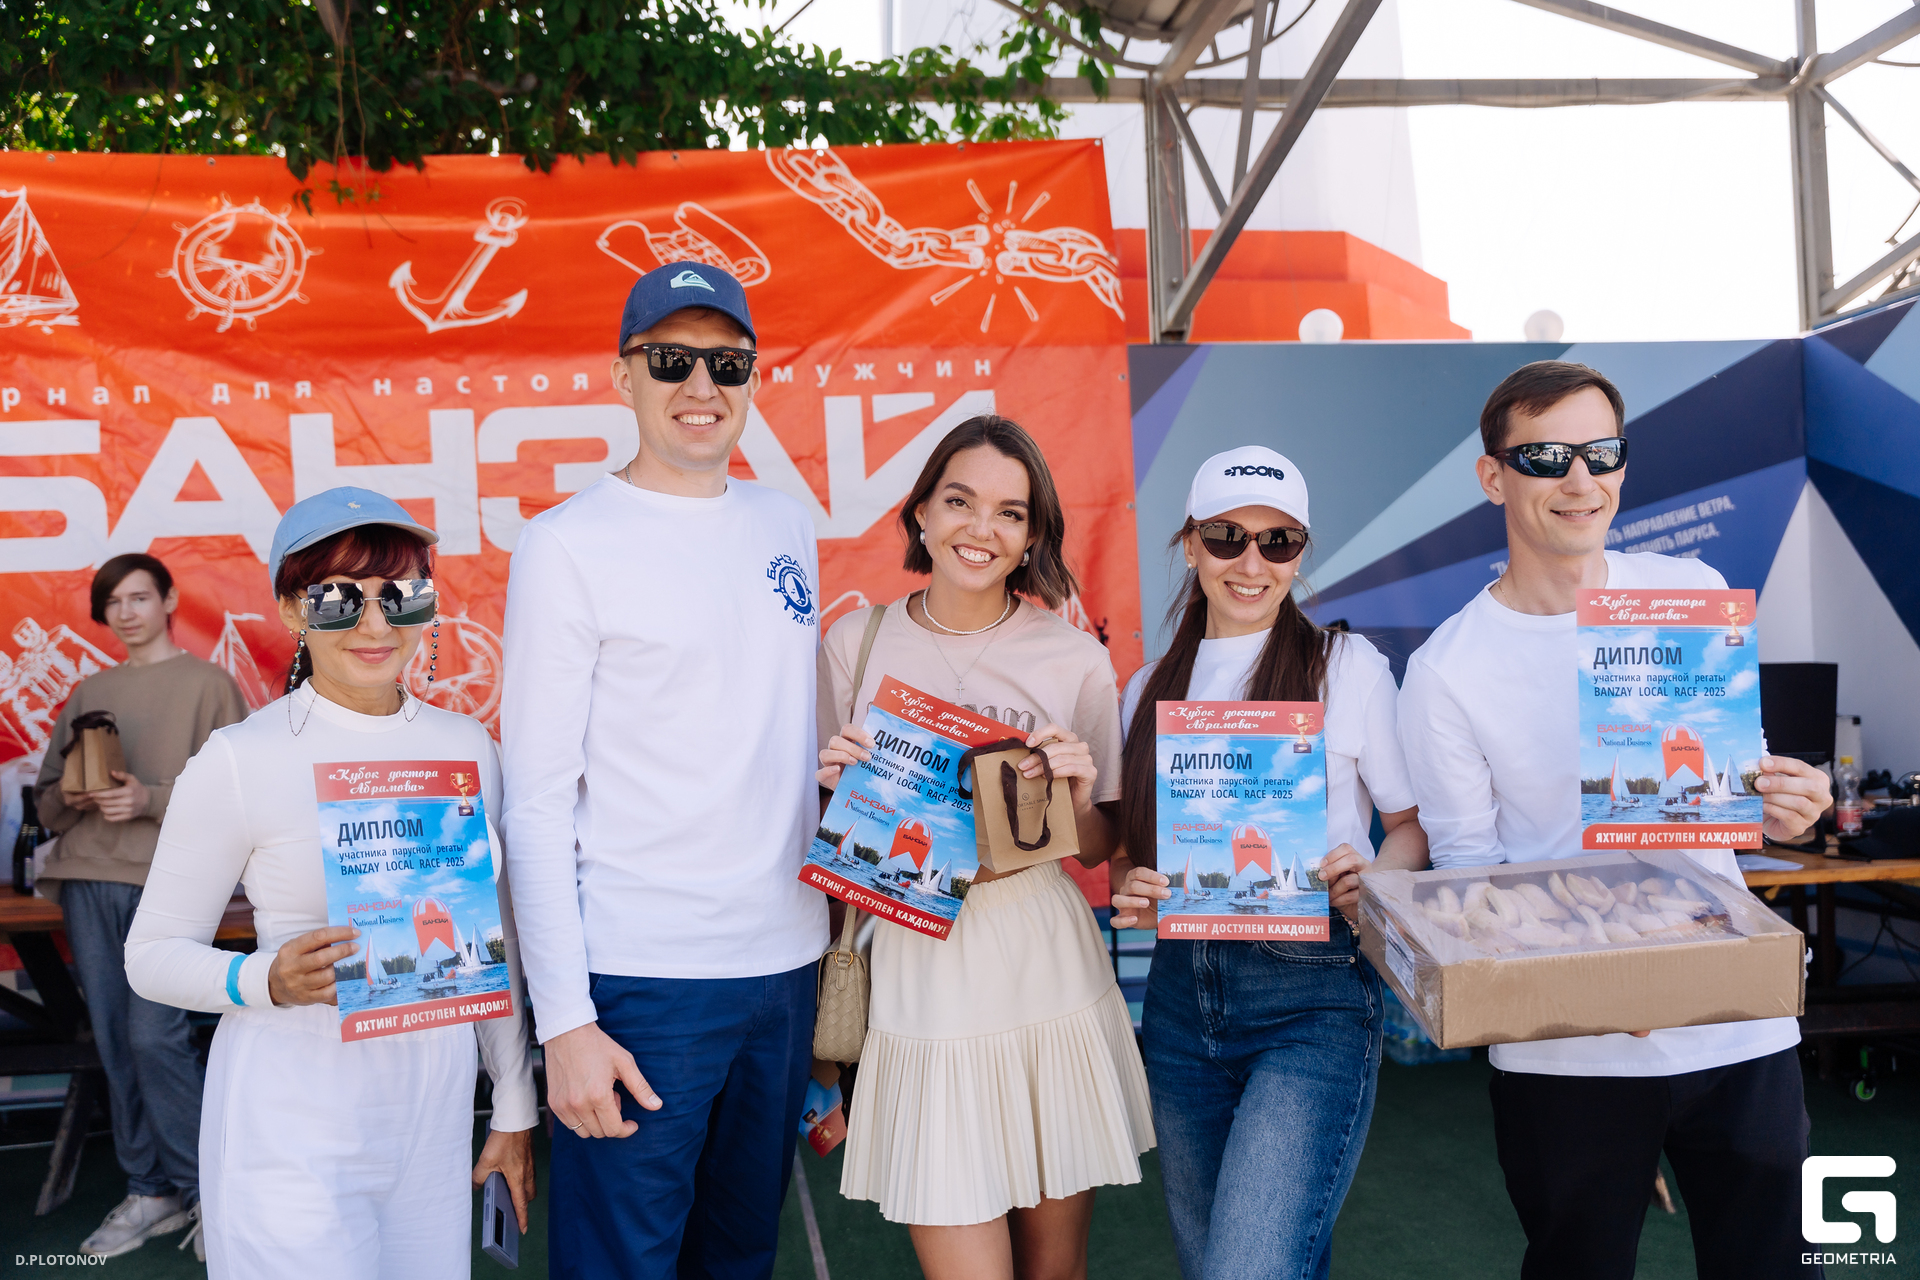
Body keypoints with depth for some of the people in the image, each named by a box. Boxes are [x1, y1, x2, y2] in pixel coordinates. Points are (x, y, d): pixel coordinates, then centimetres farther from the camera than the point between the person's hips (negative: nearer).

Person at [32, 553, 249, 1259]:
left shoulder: (208, 683, 4)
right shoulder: (88, 692, 20)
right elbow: (46, 798, 20)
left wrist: (149, 799, -15)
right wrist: (73, 797, -3)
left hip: (166, 880, -5)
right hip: (87, 881, 5)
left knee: (155, 1037, -12)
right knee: (115, 1043, 5)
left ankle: (206, 1190, 3)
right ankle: (150, 1193, 14)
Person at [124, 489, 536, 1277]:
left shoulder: (467, 748, 3)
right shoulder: (239, 761, -10)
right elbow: (152, 953, -4)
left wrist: (515, 1107, 13)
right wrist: (267, 981, -24)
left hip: (435, 1107, 4)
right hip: (296, 1126, -4)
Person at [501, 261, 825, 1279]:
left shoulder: (787, 525, 8)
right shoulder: (567, 545, -8)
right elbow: (537, 801, -10)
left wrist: (830, 939, 12)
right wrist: (564, 1019, -14)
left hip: (787, 964, 6)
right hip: (639, 980, -5)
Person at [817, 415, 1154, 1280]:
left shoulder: (1076, 660, 1)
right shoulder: (856, 643, 1)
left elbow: (1094, 850, 8)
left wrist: (1078, 795, -12)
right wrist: (835, 783, -11)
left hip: (1050, 981, 1)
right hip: (921, 982, -1)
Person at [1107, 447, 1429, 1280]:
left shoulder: (1349, 667, -2)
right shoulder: (1149, 690, 9)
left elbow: (1417, 821, 3)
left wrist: (1371, 884, -17)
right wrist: (1129, 891, -6)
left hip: (1312, 998, -4)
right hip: (1180, 992, 5)